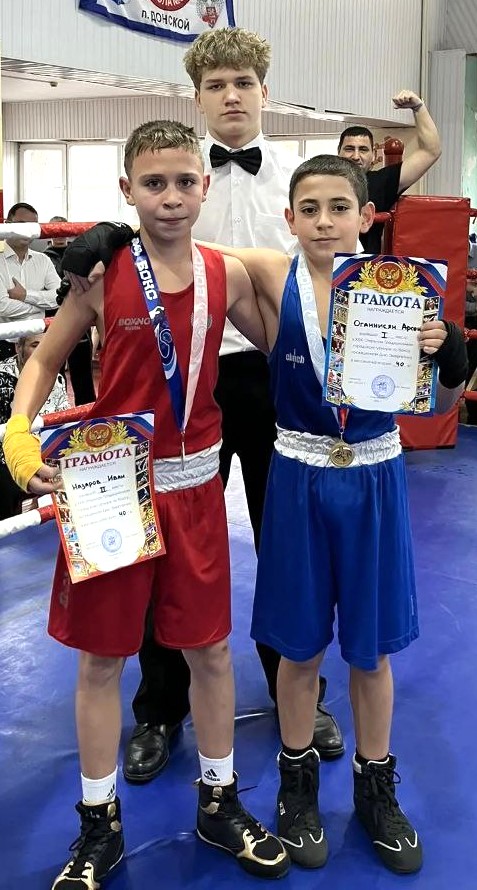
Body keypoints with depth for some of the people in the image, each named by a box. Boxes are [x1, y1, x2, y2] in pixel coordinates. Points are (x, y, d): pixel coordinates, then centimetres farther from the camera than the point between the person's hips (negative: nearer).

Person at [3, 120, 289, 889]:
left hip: (194, 484, 2)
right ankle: (100, 824, 29)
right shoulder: (100, 273, -8)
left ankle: (220, 803, 35)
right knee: (101, 657, 9)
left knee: (211, 648, 13)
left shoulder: (228, 274, -1)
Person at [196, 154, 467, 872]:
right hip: (300, 477, 0)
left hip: (374, 478, 1)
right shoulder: (274, 278, -8)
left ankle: (375, 786, 37)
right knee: (300, 646, 13)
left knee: (372, 648, 15)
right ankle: (299, 781, 37)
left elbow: (441, 405, -2)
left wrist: (448, 355, -21)